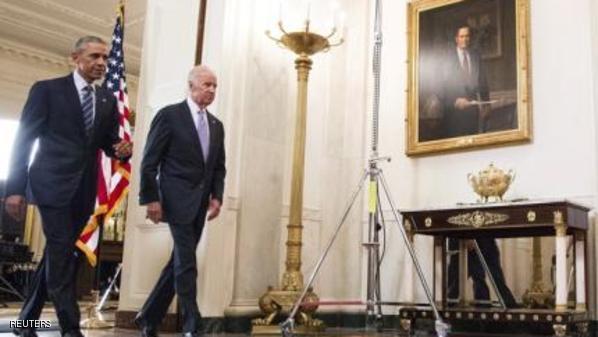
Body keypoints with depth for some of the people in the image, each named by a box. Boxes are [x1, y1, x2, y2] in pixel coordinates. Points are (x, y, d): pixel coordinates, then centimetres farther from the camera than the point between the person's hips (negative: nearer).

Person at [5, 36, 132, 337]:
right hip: (53, 184, -5)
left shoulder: (108, 100, 13)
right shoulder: (47, 89, -2)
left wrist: (121, 149, -9)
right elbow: (24, 140, -4)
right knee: (62, 256, -10)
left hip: (84, 189, 6)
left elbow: (108, 142, 17)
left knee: (56, 255, 12)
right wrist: (15, 188, -9)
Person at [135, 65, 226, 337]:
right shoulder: (169, 115, -3)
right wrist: (151, 199, -12)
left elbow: (219, 167, 17)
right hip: (177, 199, -6)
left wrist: (216, 197, 3)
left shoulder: (216, 125, 15)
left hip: (200, 202, 7)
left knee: (179, 261, 10)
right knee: (186, 263, -10)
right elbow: (149, 161, -6)